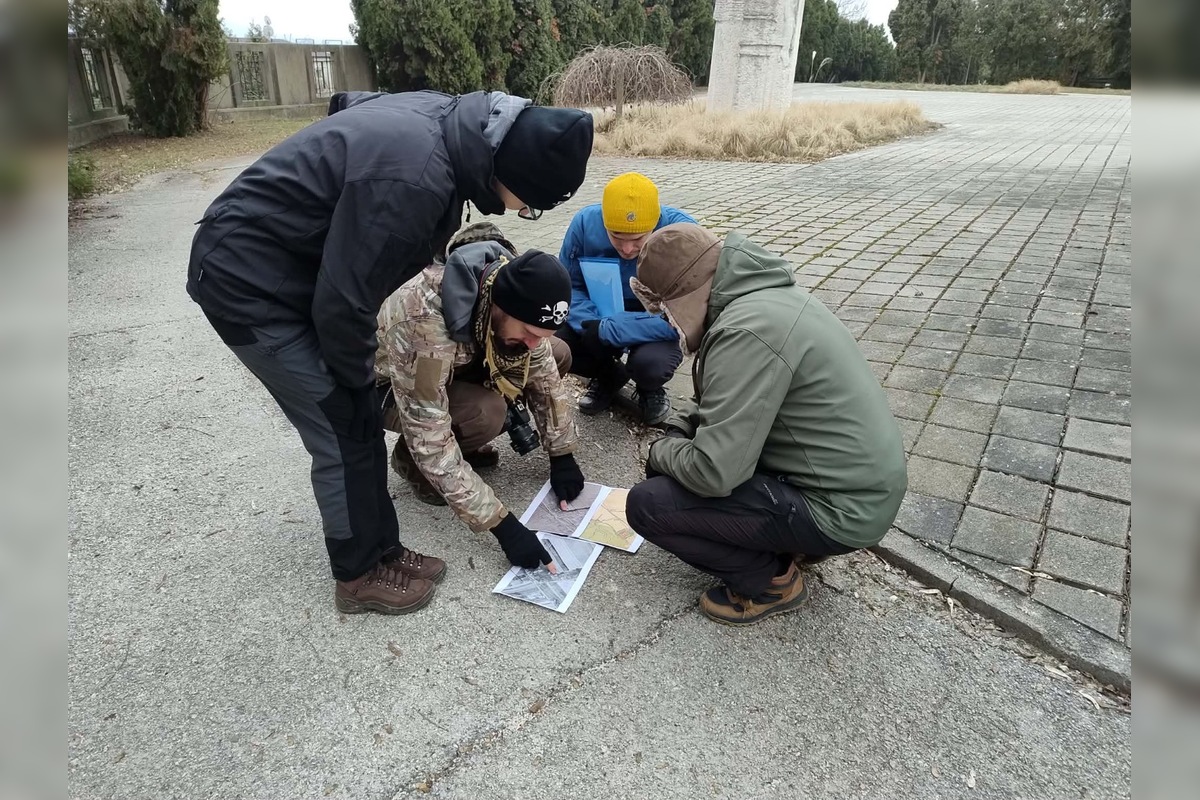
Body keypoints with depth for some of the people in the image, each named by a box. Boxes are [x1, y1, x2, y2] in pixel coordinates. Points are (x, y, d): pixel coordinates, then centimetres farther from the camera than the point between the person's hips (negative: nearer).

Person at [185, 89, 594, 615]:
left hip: (297, 268, 9)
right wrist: (357, 373, -6)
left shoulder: (450, 118, -5)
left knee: (360, 421, 12)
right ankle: (358, 576, 16)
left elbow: (346, 103, 14)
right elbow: (344, 299, -27)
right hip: (248, 281, -9)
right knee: (344, 431, -3)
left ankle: (381, 550, 28)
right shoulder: (413, 179, -34)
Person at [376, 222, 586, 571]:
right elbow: (432, 448, -38)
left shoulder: (513, 284, -24)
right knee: (486, 413, -34)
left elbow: (543, 373, -8)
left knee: (558, 356, -9)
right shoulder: (426, 328, -43)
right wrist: (505, 527, -35)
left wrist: (562, 456, -7)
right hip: (388, 387, -6)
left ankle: (461, 438, 3)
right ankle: (409, 457, -2)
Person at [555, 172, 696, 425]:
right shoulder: (585, 222, -19)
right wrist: (590, 324, -28)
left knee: (650, 362, -35)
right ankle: (608, 375, 12)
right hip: (601, 315, 3)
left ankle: (650, 388, 6)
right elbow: (568, 286, -6)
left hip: (653, 323, -3)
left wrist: (606, 330, -33)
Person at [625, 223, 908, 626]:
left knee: (646, 504, -13)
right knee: (679, 450, 15)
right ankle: (786, 540, 17)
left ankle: (771, 580, 4)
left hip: (842, 508, -10)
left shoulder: (745, 331, -27)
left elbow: (714, 473, -28)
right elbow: (723, 400, 20)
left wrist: (661, 452, -8)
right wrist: (677, 427, 5)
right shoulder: (765, 293, 5)